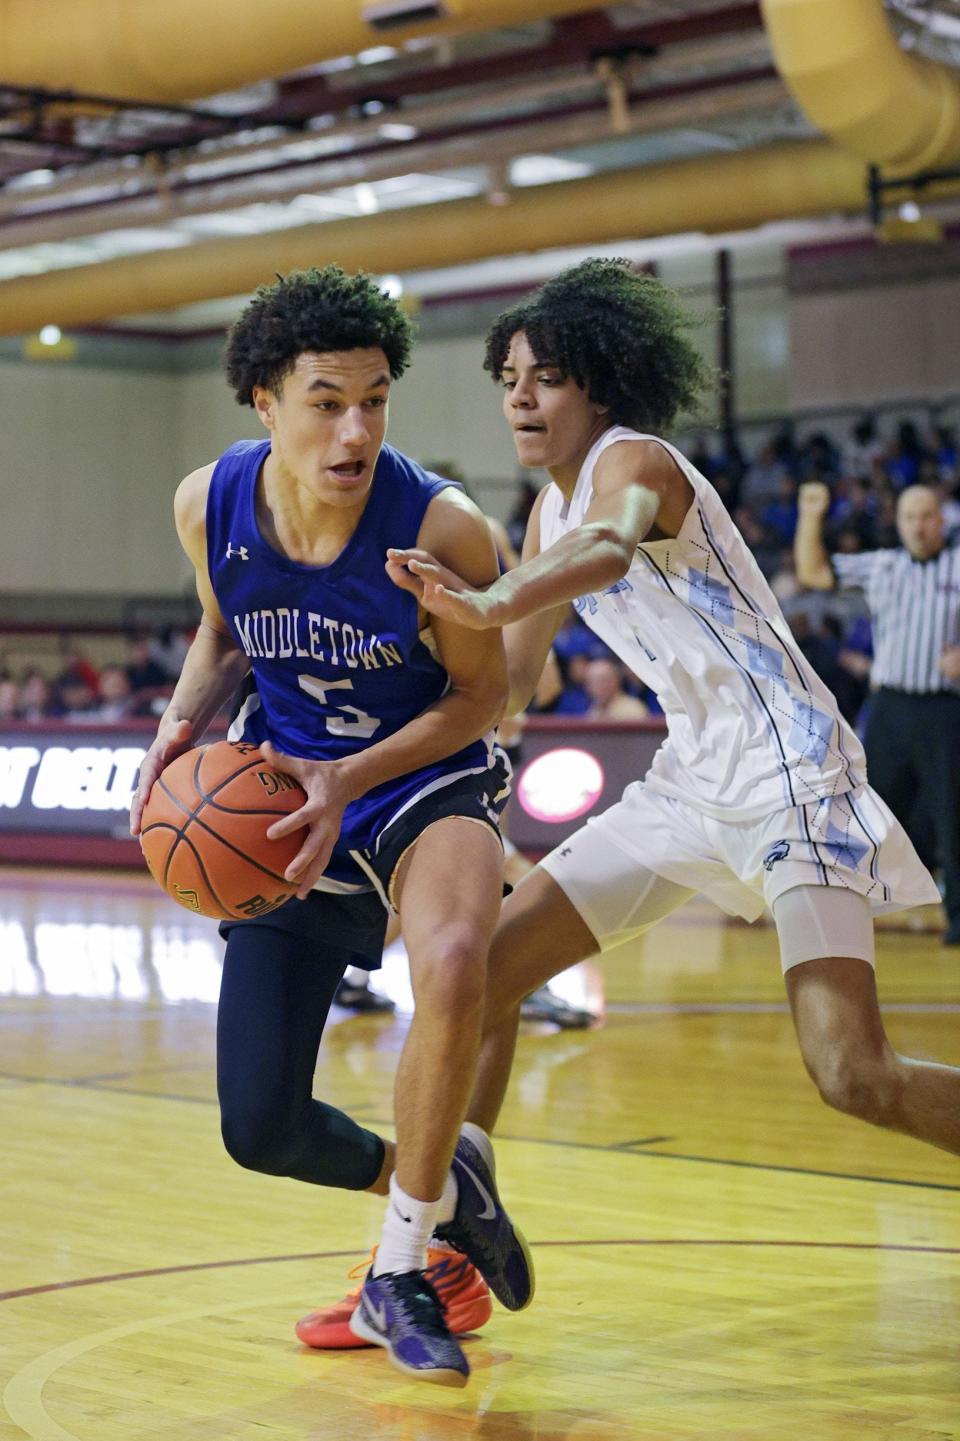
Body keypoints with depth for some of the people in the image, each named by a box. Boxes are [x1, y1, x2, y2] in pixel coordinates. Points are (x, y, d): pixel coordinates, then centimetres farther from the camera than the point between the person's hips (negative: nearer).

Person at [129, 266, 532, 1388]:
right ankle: (438, 1182, 33)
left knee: (452, 961, -39)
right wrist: (184, 721, -12)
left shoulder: (441, 528, -25)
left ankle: (398, 1273, -17)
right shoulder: (210, 505, -12)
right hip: (287, 800, 4)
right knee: (260, 1130, 0)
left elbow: (480, 693, -11)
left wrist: (351, 778, -24)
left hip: (425, 781, -3)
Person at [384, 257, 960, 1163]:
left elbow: (609, 548, -40)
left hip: (788, 774, -8)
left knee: (852, 1076, -19)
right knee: (485, 969, 4)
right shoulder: (551, 511, 11)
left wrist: (490, 603, -59)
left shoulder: (634, 461, -14)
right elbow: (509, 680, 19)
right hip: (692, 778, 9)